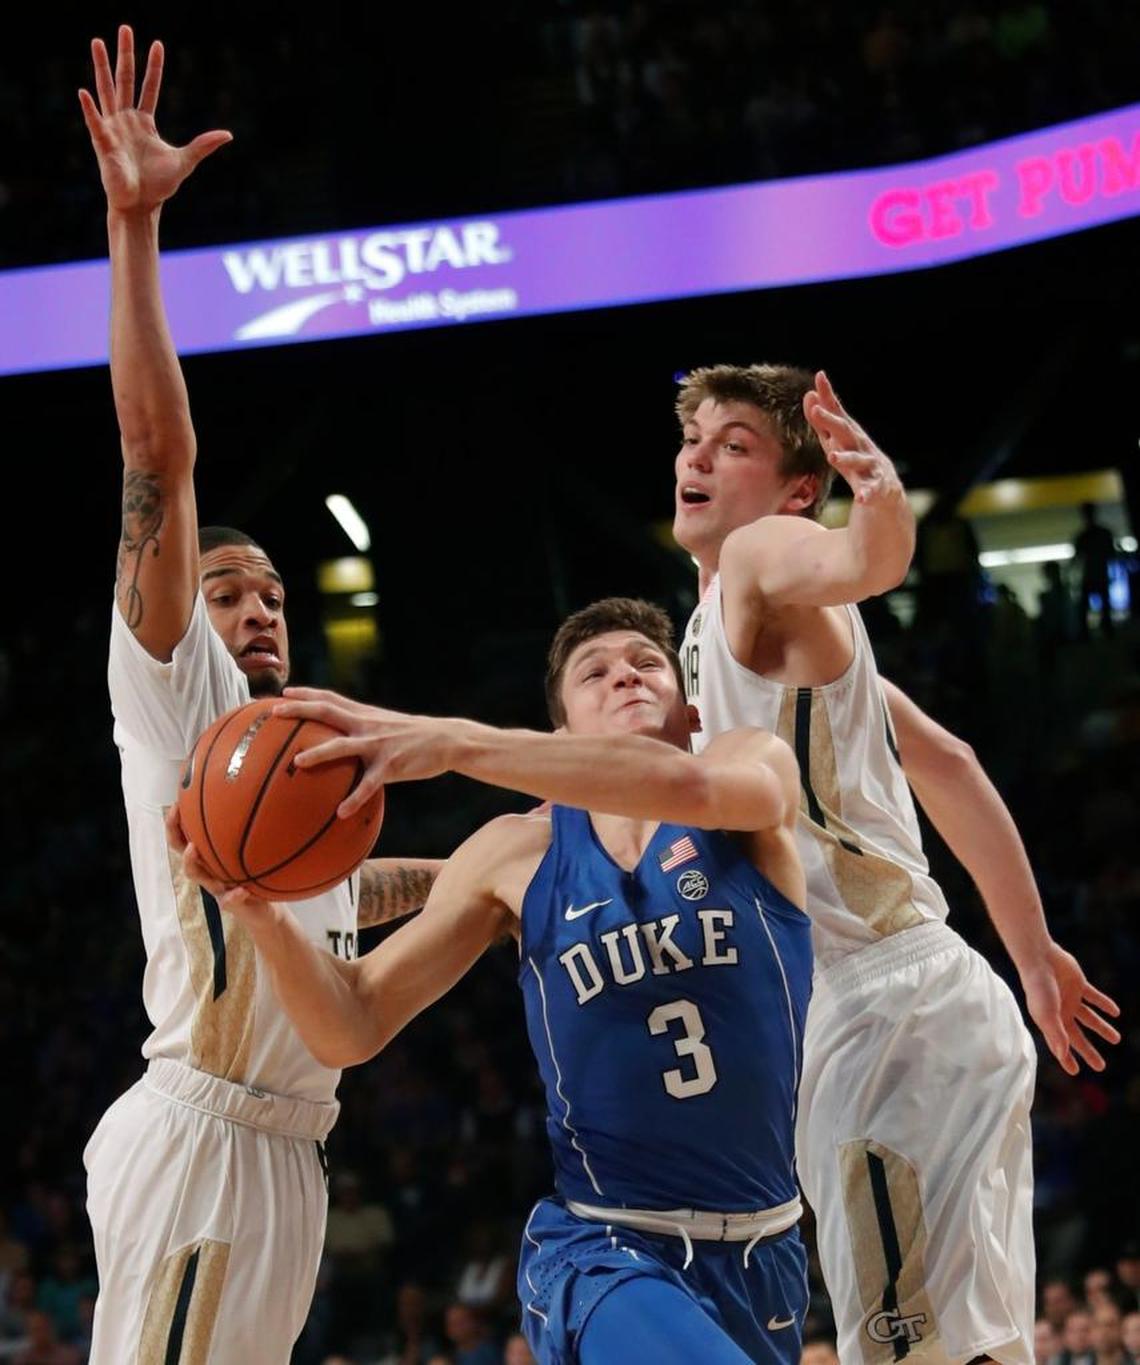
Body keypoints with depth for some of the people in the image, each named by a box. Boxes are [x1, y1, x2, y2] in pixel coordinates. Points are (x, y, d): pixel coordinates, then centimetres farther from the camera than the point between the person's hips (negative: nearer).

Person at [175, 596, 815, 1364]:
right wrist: (263, 915, -19)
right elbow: (353, 1029, 1)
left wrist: (451, 743, -33)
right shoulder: (518, 856, 2)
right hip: (604, 1250, -2)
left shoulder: (758, 767, 0)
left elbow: (687, 784, -26)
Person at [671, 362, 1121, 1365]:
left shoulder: (761, 556, -5)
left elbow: (865, 564, -30)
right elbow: (946, 766, 27)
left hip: (884, 1008, -10)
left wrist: (884, 503, -53)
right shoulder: (794, 630, 23)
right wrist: (1034, 952, 29)